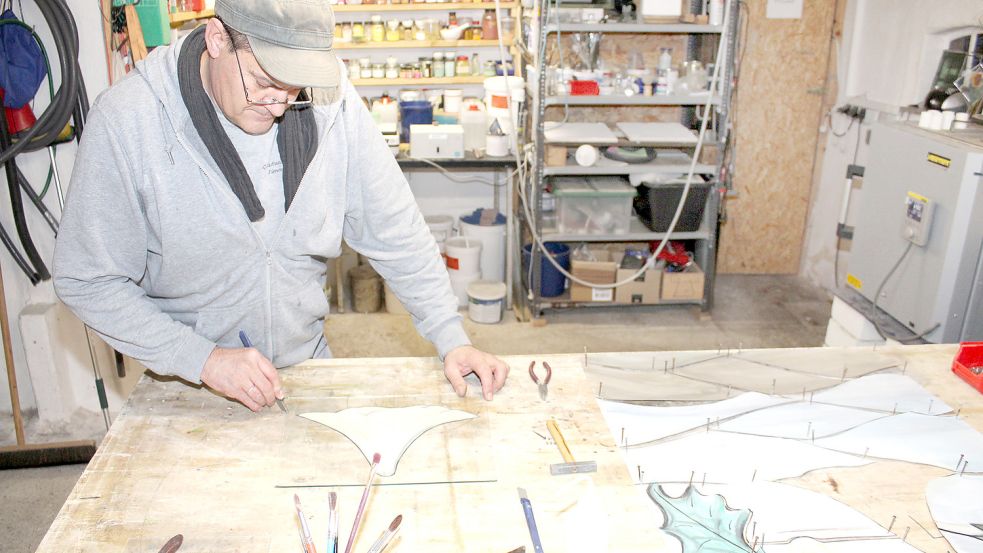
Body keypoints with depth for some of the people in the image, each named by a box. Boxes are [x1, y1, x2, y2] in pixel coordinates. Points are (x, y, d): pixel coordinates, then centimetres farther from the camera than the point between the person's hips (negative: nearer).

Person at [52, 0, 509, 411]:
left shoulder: (329, 99, -15)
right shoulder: (125, 122, -21)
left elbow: (393, 230, -8)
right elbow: (88, 281, -15)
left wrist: (451, 339, -12)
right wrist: (202, 358, -24)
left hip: (308, 361, 2)